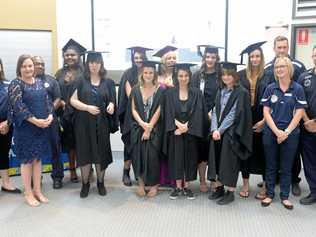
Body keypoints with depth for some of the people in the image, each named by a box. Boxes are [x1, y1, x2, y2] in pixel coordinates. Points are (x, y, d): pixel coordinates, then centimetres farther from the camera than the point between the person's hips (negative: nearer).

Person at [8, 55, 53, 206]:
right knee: (27, 160, 4)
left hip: (42, 127, 5)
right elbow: (18, 105, -16)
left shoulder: (39, 82, 10)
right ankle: (28, 193, 16)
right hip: (25, 128, -5)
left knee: (38, 158, 11)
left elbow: (47, 101, 8)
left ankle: (37, 190, 22)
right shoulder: (15, 84, -8)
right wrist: (35, 120, -22)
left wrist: (50, 116, -10)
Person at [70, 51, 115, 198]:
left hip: (101, 124, 1)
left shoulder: (106, 82, 6)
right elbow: (73, 100, -2)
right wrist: (87, 107, -16)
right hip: (84, 123, -1)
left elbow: (110, 100, 12)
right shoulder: (82, 81, 2)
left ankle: (100, 183, 22)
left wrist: (111, 105, -11)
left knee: (101, 153, 5)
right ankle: (85, 184, 19)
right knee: (85, 153, 3)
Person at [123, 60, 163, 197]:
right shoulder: (136, 90, 7)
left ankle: (154, 184, 8)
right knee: (138, 155, -4)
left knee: (152, 156, -7)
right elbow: (133, 109, 2)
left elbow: (158, 111, -5)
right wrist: (142, 123, -13)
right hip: (137, 128, 2)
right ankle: (141, 183, 11)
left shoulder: (159, 90, 0)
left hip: (154, 128, -2)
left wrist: (149, 128, -12)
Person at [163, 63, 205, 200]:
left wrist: (186, 127, -14)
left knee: (190, 157, 5)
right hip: (175, 131, 0)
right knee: (176, 157, 3)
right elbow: (168, 112, -3)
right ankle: (178, 186, 14)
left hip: (191, 132, 0)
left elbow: (197, 113, -5)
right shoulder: (170, 93, 3)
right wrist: (178, 125, -16)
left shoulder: (196, 93, 2)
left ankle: (186, 186, 16)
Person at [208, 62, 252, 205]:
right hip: (217, 132, 6)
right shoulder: (220, 91, 13)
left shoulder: (241, 93, -8)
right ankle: (220, 188, 21)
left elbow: (234, 114, -13)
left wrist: (220, 130, -14)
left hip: (231, 133, -6)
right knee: (217, 160, 8)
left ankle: (230, 192, 7)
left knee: (229, 161, -3)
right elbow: (215, 111, 7)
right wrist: (214, 129, -7)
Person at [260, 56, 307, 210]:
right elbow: (266, 112, -1)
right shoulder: (270, 88, 2)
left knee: (286, 167, 9)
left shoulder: (298, 89, -1)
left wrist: (286, 132, -12)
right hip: (271, 133, 1)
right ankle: (269, 194, 21)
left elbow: (299, 113, -4)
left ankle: (284, 196, 21)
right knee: (270, 166, 10)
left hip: (290, 134, -1)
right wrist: (277, 131, -11)